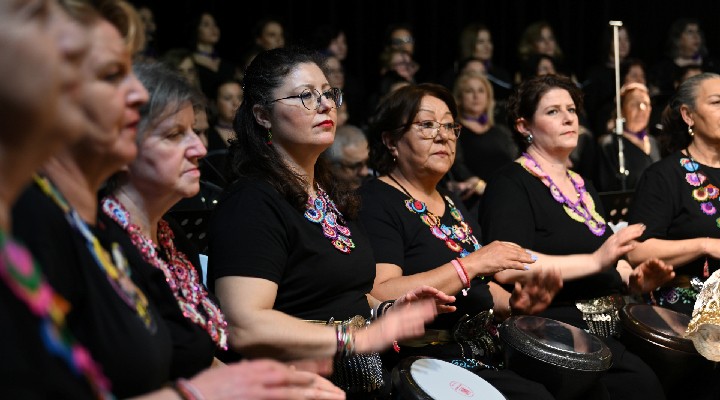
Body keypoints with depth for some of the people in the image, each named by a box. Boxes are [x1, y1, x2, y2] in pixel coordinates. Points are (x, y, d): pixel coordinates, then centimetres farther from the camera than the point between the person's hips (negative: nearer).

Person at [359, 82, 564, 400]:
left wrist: (512, 303, 4)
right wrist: (470, 264, -23)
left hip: (484, 352, 8)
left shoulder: (451, 203, 18)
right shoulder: (376, 201, -8)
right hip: (425, 366, -8)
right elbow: (380, 298, -22)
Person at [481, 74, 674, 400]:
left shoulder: (582, 185, 23)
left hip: (607, 323, 8)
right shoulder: (511, 183, -4)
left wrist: (635, 279, 6)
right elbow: (505, 268, -20)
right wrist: (594, 261, -20)